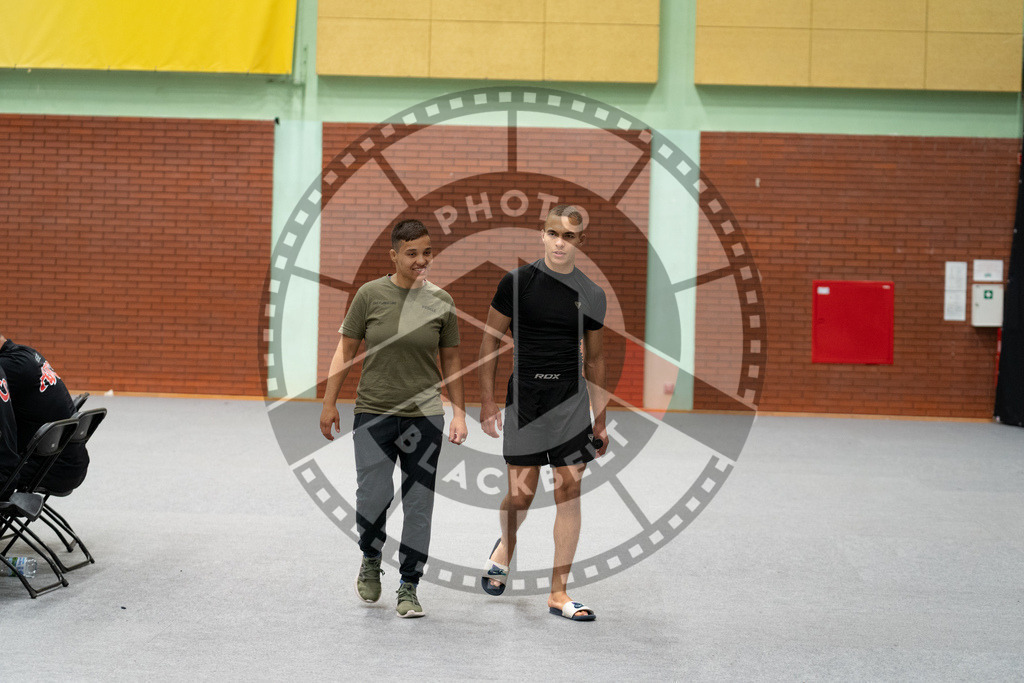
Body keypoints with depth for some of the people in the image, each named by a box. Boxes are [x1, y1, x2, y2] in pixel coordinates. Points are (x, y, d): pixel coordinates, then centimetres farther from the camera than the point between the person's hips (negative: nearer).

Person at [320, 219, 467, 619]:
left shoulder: (441, 302, 2)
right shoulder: (370, 295, -2)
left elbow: (450, 361, 9)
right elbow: (346, 351, 4)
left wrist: (459, 413, 5)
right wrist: (329, 403, 1)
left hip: (424, 416, 1)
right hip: (373, 412, -1)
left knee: (418, 504, 3)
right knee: (373, 495, -10)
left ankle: (409, 587, 15)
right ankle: (370, 560, 21)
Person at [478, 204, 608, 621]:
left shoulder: (591, 295, 6)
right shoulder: (517, 283, -2)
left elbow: (595, 359, 14)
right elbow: (491, 340, 3)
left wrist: (600, 421, 13)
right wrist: (487, 400, -3)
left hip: (571, 398, 2)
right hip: (524, 394, -2)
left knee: (569, 492, -2)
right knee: (522, 493, -2)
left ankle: (558, 593, 6)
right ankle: (504, 548, 33)